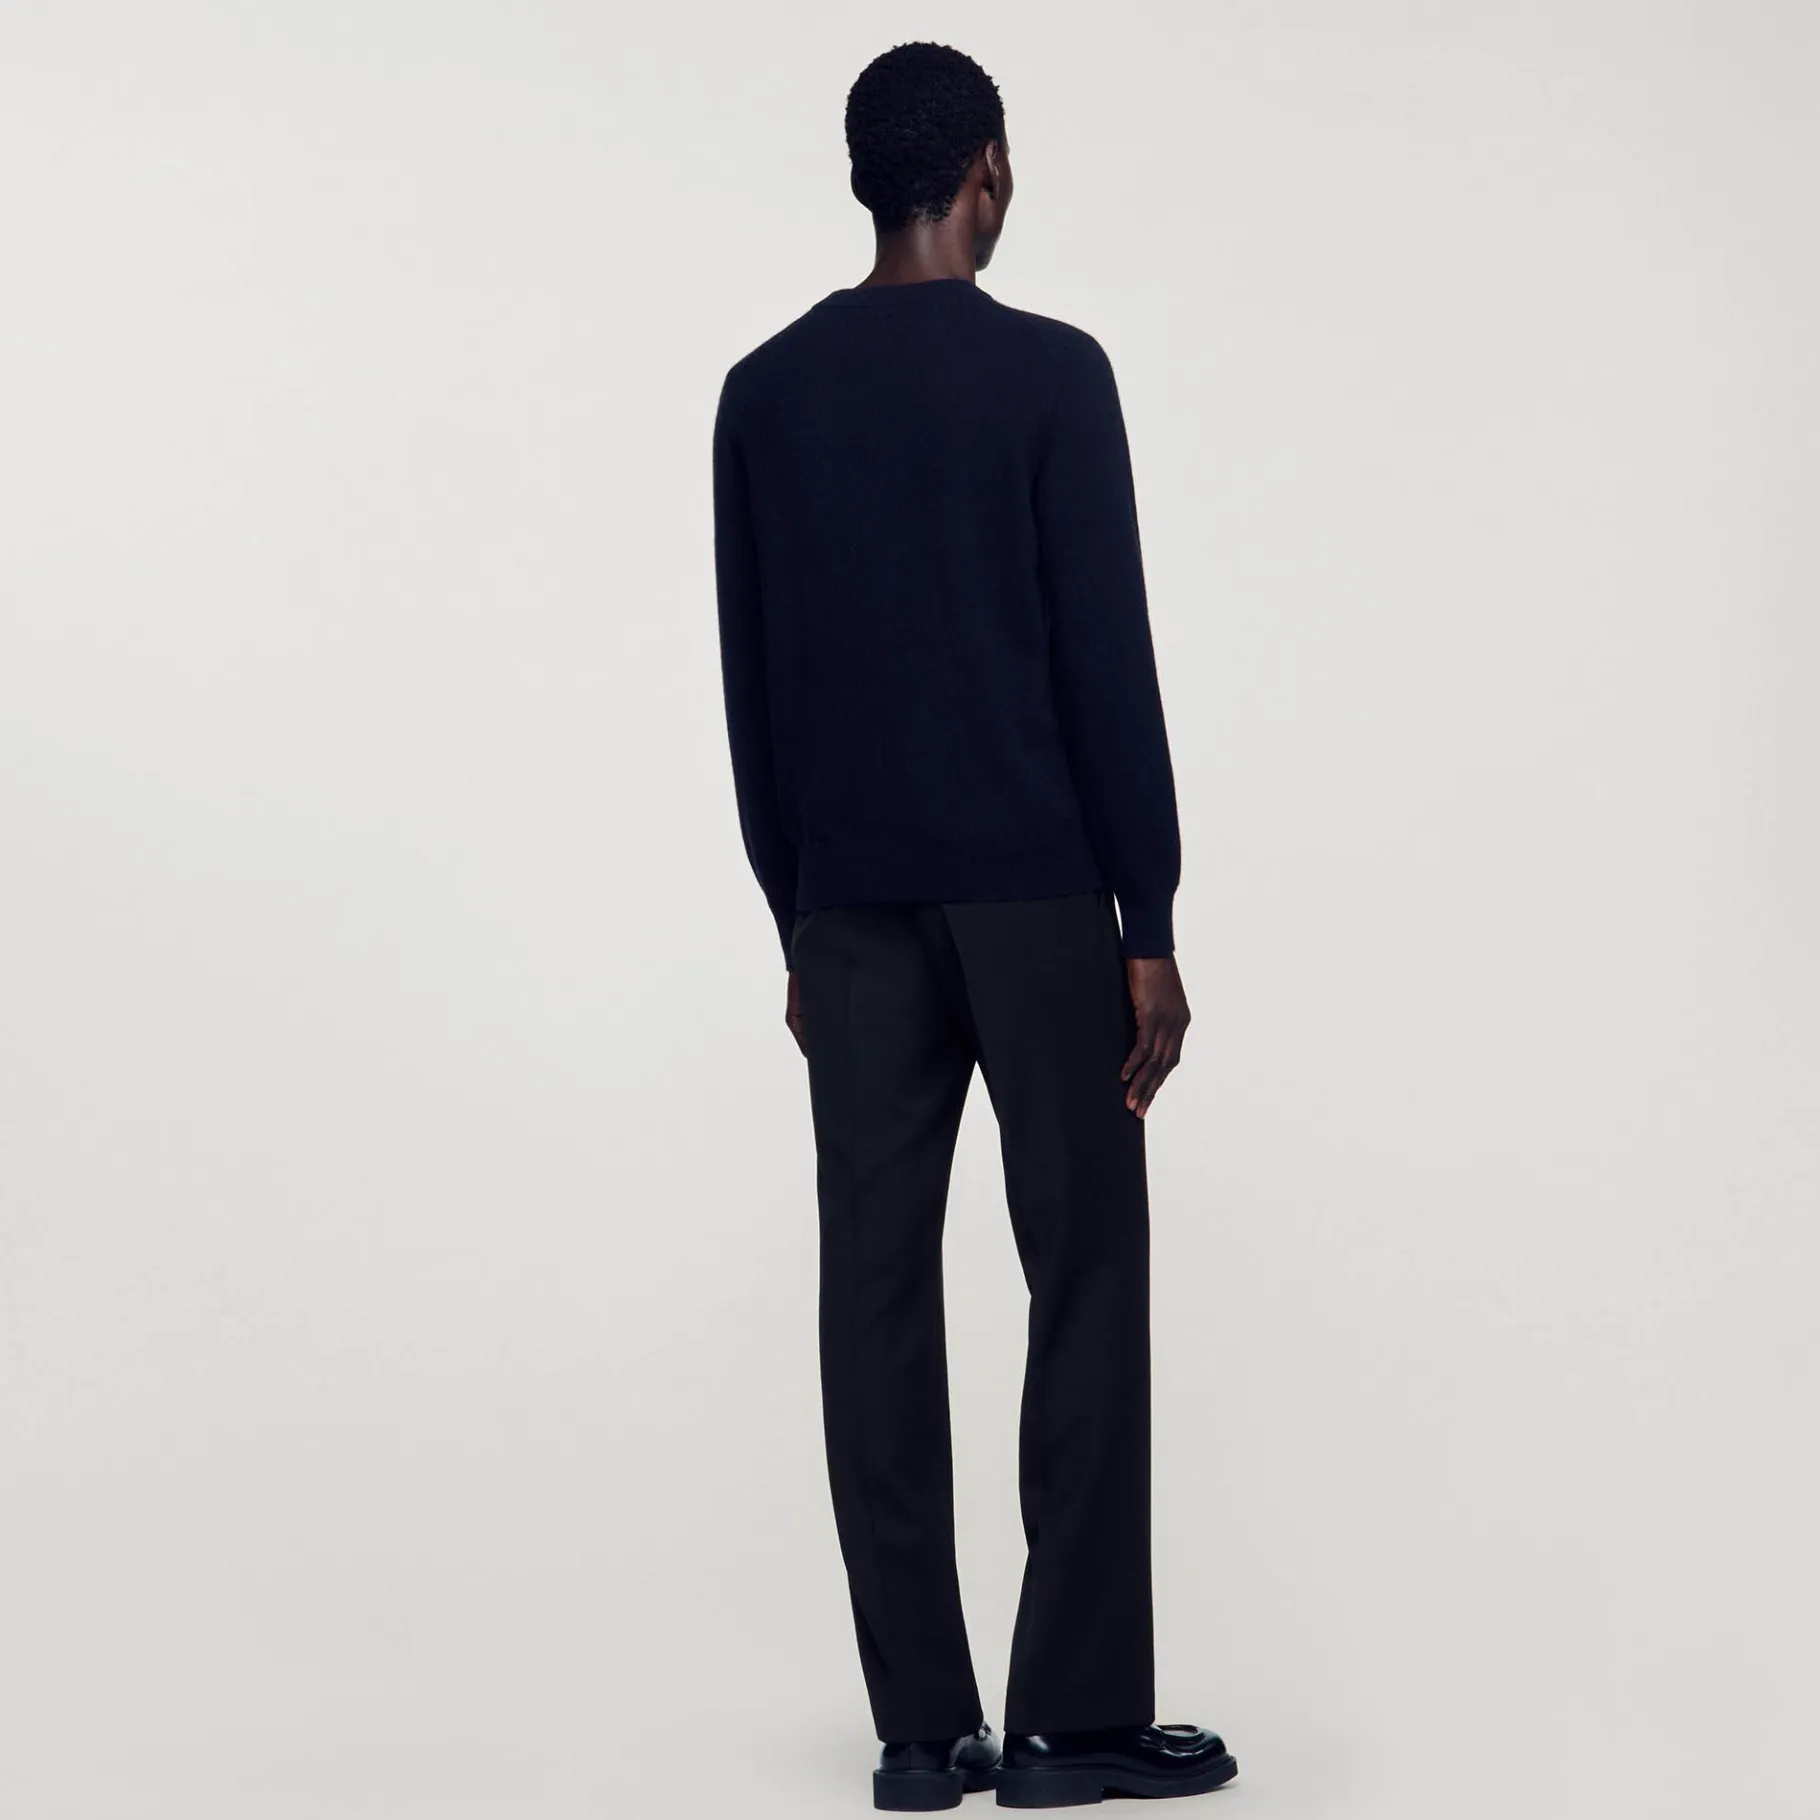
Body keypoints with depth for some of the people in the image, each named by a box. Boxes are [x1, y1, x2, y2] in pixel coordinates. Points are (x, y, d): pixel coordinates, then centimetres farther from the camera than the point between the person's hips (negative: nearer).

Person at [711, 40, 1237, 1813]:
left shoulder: (763, 394, 7)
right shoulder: (1050, 373, -7)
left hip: (853, 903, 4)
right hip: (1037, 892, -4)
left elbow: (751, 683, 9)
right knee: (1085, 1280, 3)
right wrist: (1151, 929, -6)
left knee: (878, 1290, 4)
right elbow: (1106, 663, -11)